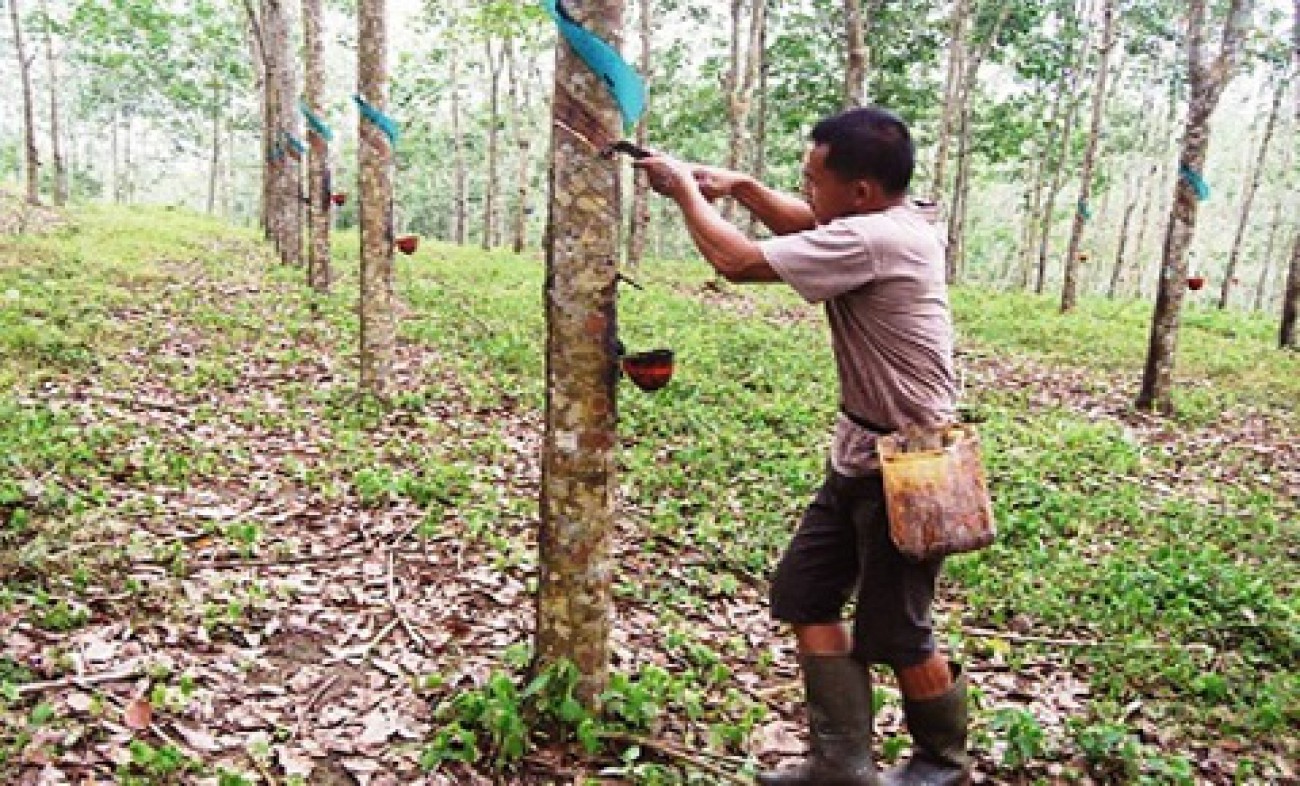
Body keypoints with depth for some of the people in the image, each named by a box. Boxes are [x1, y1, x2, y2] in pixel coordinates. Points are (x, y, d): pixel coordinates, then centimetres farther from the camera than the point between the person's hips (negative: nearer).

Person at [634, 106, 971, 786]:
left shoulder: (871, 240, -27)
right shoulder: (894, 219, 3)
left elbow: (736, 262, -23)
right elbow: (809, 226, 22)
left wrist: (686, 192, -6)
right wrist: (742, 187, 8)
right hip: (861, 454, 10)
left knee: (892, 633, 5)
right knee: (804, 593, 12)